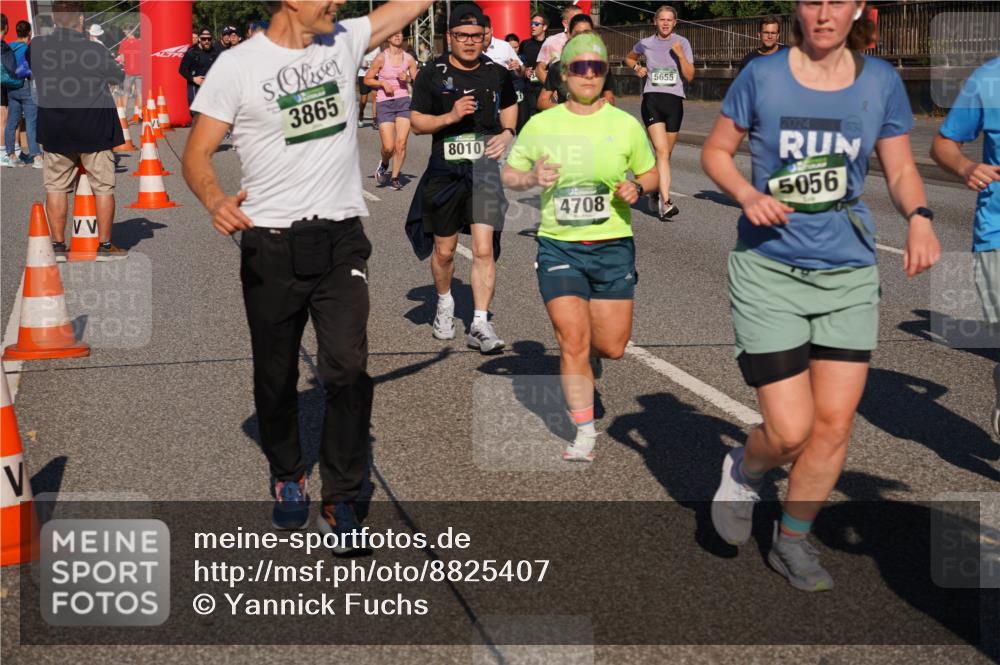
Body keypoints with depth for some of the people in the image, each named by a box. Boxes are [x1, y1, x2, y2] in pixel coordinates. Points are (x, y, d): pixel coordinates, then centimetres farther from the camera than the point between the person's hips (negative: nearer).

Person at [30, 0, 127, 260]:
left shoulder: (37, 48, -5)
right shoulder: (95, 50, -14)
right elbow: (118, 78, 1)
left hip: (54, 131, 3)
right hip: (95, 129, -3)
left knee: (56, 187, 10)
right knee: (103, 187, 6)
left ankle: (58, 246, 10)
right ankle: (104, 246, 7)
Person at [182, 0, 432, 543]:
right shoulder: (238, 66, -6)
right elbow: (197, 153, -5)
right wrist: (216, 201, -25)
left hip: (341, 242, 2)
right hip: (271, 247, -2)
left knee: (349, 370, -8)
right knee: (275, 377, 11)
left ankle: (340, 501, 7)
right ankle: (287, 476, 37)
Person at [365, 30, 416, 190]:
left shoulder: (408, 58, 4)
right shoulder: (381, 58, -3)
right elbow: (367, 79, 3)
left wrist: (408, 78, -6)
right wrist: (383, 83, -12)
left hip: (404, 101, 2)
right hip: (384, 103, -2)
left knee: (401, 143, -7)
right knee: (388, 147, -8)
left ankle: (395, 177, 10)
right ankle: (383, 165, 26)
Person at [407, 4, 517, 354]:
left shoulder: (497, 74, 5)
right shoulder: (431, 74, -2)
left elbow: (509, 111, 22)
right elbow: (417, 122, 0)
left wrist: (507, 133, 1)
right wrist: (451, 116, -16)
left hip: (484, 167, 0)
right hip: (444, 170, 0)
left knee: (484, 249, -11)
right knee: (444, 250, 12)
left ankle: (480, 324, -7)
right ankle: (444, 303, 39)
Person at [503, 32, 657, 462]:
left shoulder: (625, 125, 3)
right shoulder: (541, 125, 3)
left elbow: (651, 173, 14)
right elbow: (508, 174, 10)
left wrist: (636, 188, -9)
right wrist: (531, 177, -12)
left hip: (613, 247, 1)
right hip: (558, 246, -1)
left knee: (612, 347, 2)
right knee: (573, 341, -8)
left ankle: (582, 356, 39)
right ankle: (584, 432, 7)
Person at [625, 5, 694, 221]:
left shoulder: (682, 43, 4)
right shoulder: (646, 44, 8)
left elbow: (689, 77, -3)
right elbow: (629, 58, 29)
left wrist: (680, 54, -15)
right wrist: (637, 68, 9)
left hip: (674, 100, 1)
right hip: (652, 99, -1)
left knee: (665, 154, 10)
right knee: (662, 151, -16)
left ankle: (657, 192, 32)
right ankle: (665, 202, -24)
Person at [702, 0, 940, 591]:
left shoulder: (880, 81, 3)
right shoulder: (763, 76, -2)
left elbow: (901, 169, 10)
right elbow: (716, 151, 6)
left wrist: (919, 218, -11)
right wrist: (748, 195, -14)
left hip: (849, 274, 3)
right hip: (769, 270, -3)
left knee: (835, 423, 1)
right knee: (790, 431, -8)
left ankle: (792, 541, 23)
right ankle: (745, 471, 28)